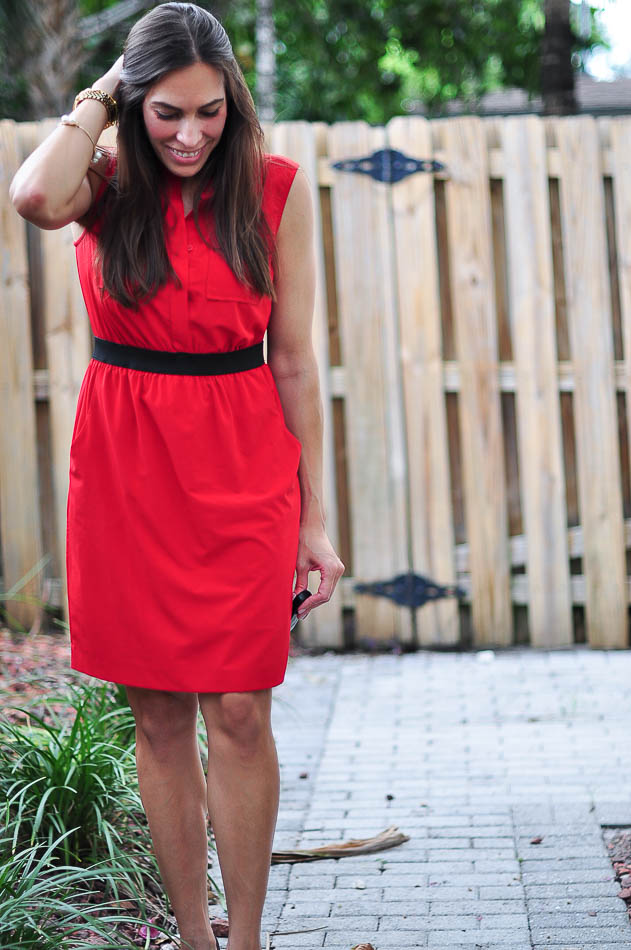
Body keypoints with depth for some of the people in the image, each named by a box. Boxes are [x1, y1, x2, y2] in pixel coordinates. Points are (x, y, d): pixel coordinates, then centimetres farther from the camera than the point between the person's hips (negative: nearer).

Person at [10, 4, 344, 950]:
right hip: (123, 459, 1)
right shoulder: (107, 184, 1)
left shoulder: (276, 188, 0)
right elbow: (36, 196, -25)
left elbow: (295, 359, 2)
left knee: (238, 711, -3)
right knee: (157, 716, 6)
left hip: (240, 462, -1)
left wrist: (313, 517, 2)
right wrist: (99, 96, -8)